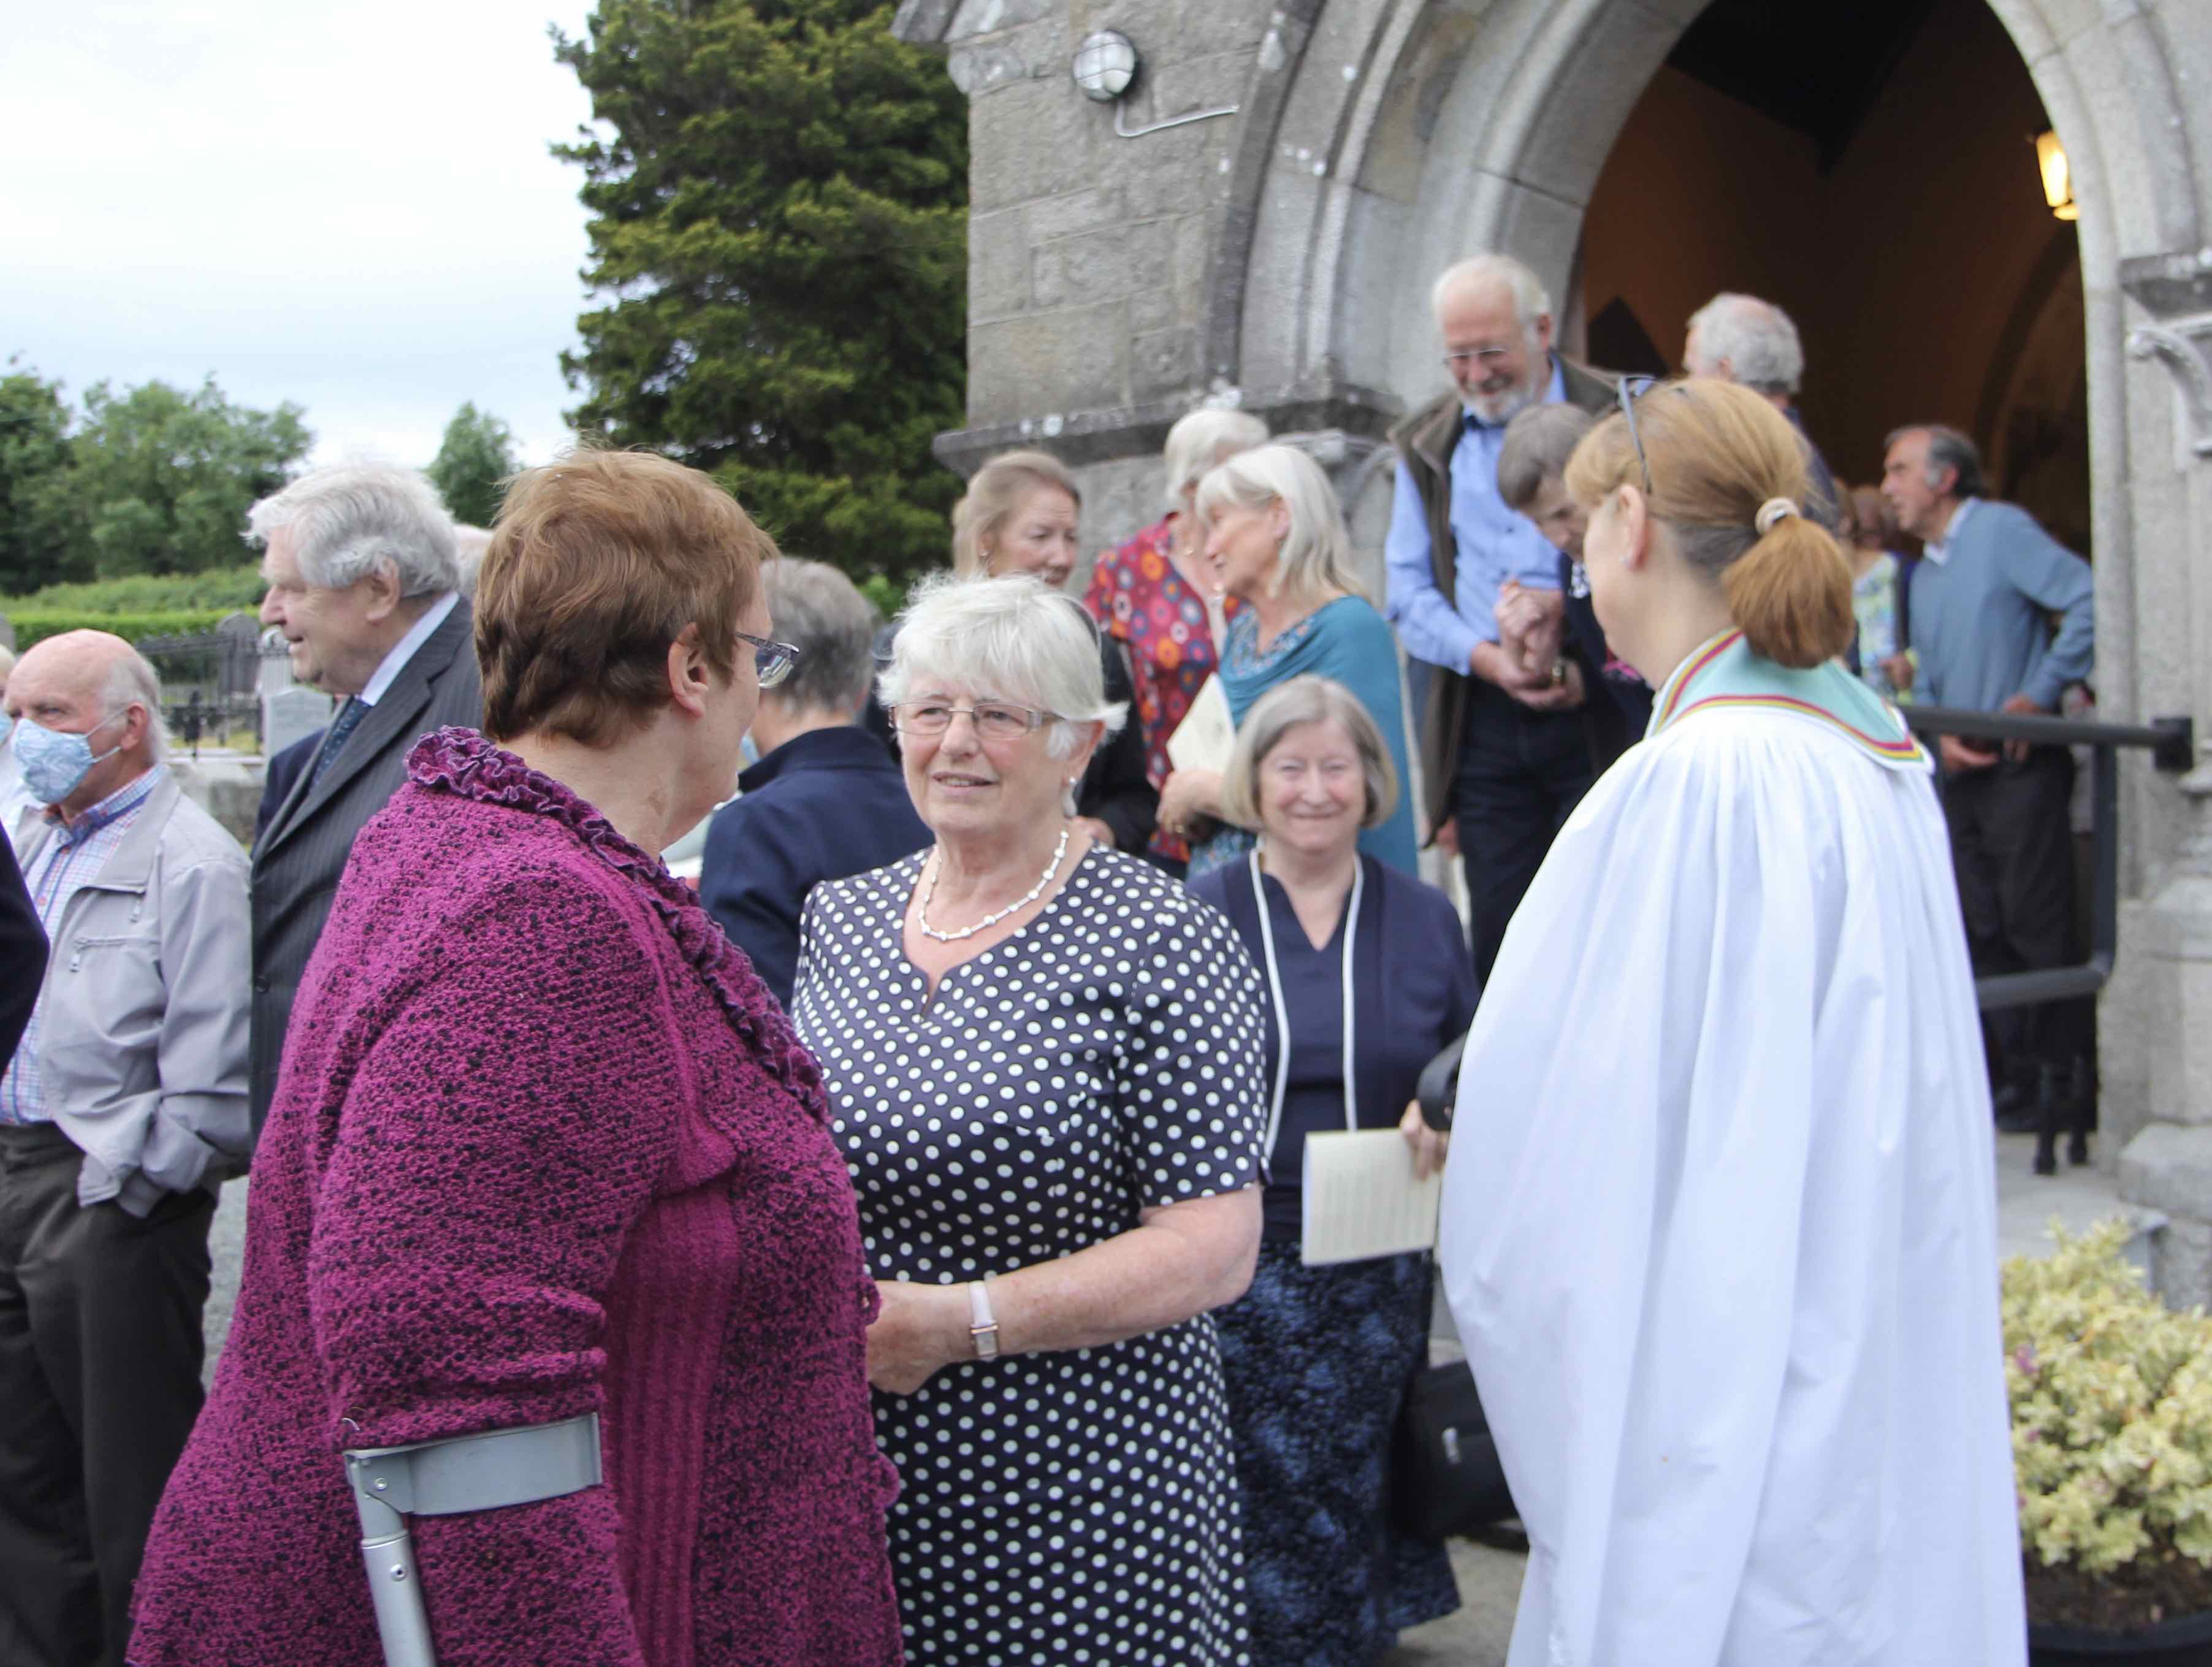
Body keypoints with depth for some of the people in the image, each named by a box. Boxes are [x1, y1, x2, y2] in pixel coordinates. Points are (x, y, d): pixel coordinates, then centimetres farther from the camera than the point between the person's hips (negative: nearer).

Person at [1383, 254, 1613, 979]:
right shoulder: (1428, 442, 11)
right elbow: (1408, 587, 9)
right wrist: (1484, 656, -9)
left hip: (1597, 712, -3)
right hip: (1483, 723, 3)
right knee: (1499, 930, 7)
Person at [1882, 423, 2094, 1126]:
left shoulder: (2002, 530, -6)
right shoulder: (1923, 573, 18)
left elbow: (2090, 599, -16)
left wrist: (2040, 693, -16)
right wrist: (1938, 735, 1)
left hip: (2019, 765, -8)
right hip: (1960, 774, 8)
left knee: (2035, 928, -7)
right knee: (1981, 933, 7)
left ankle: (2059, 1079, 1)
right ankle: (2014, 1075, 15)